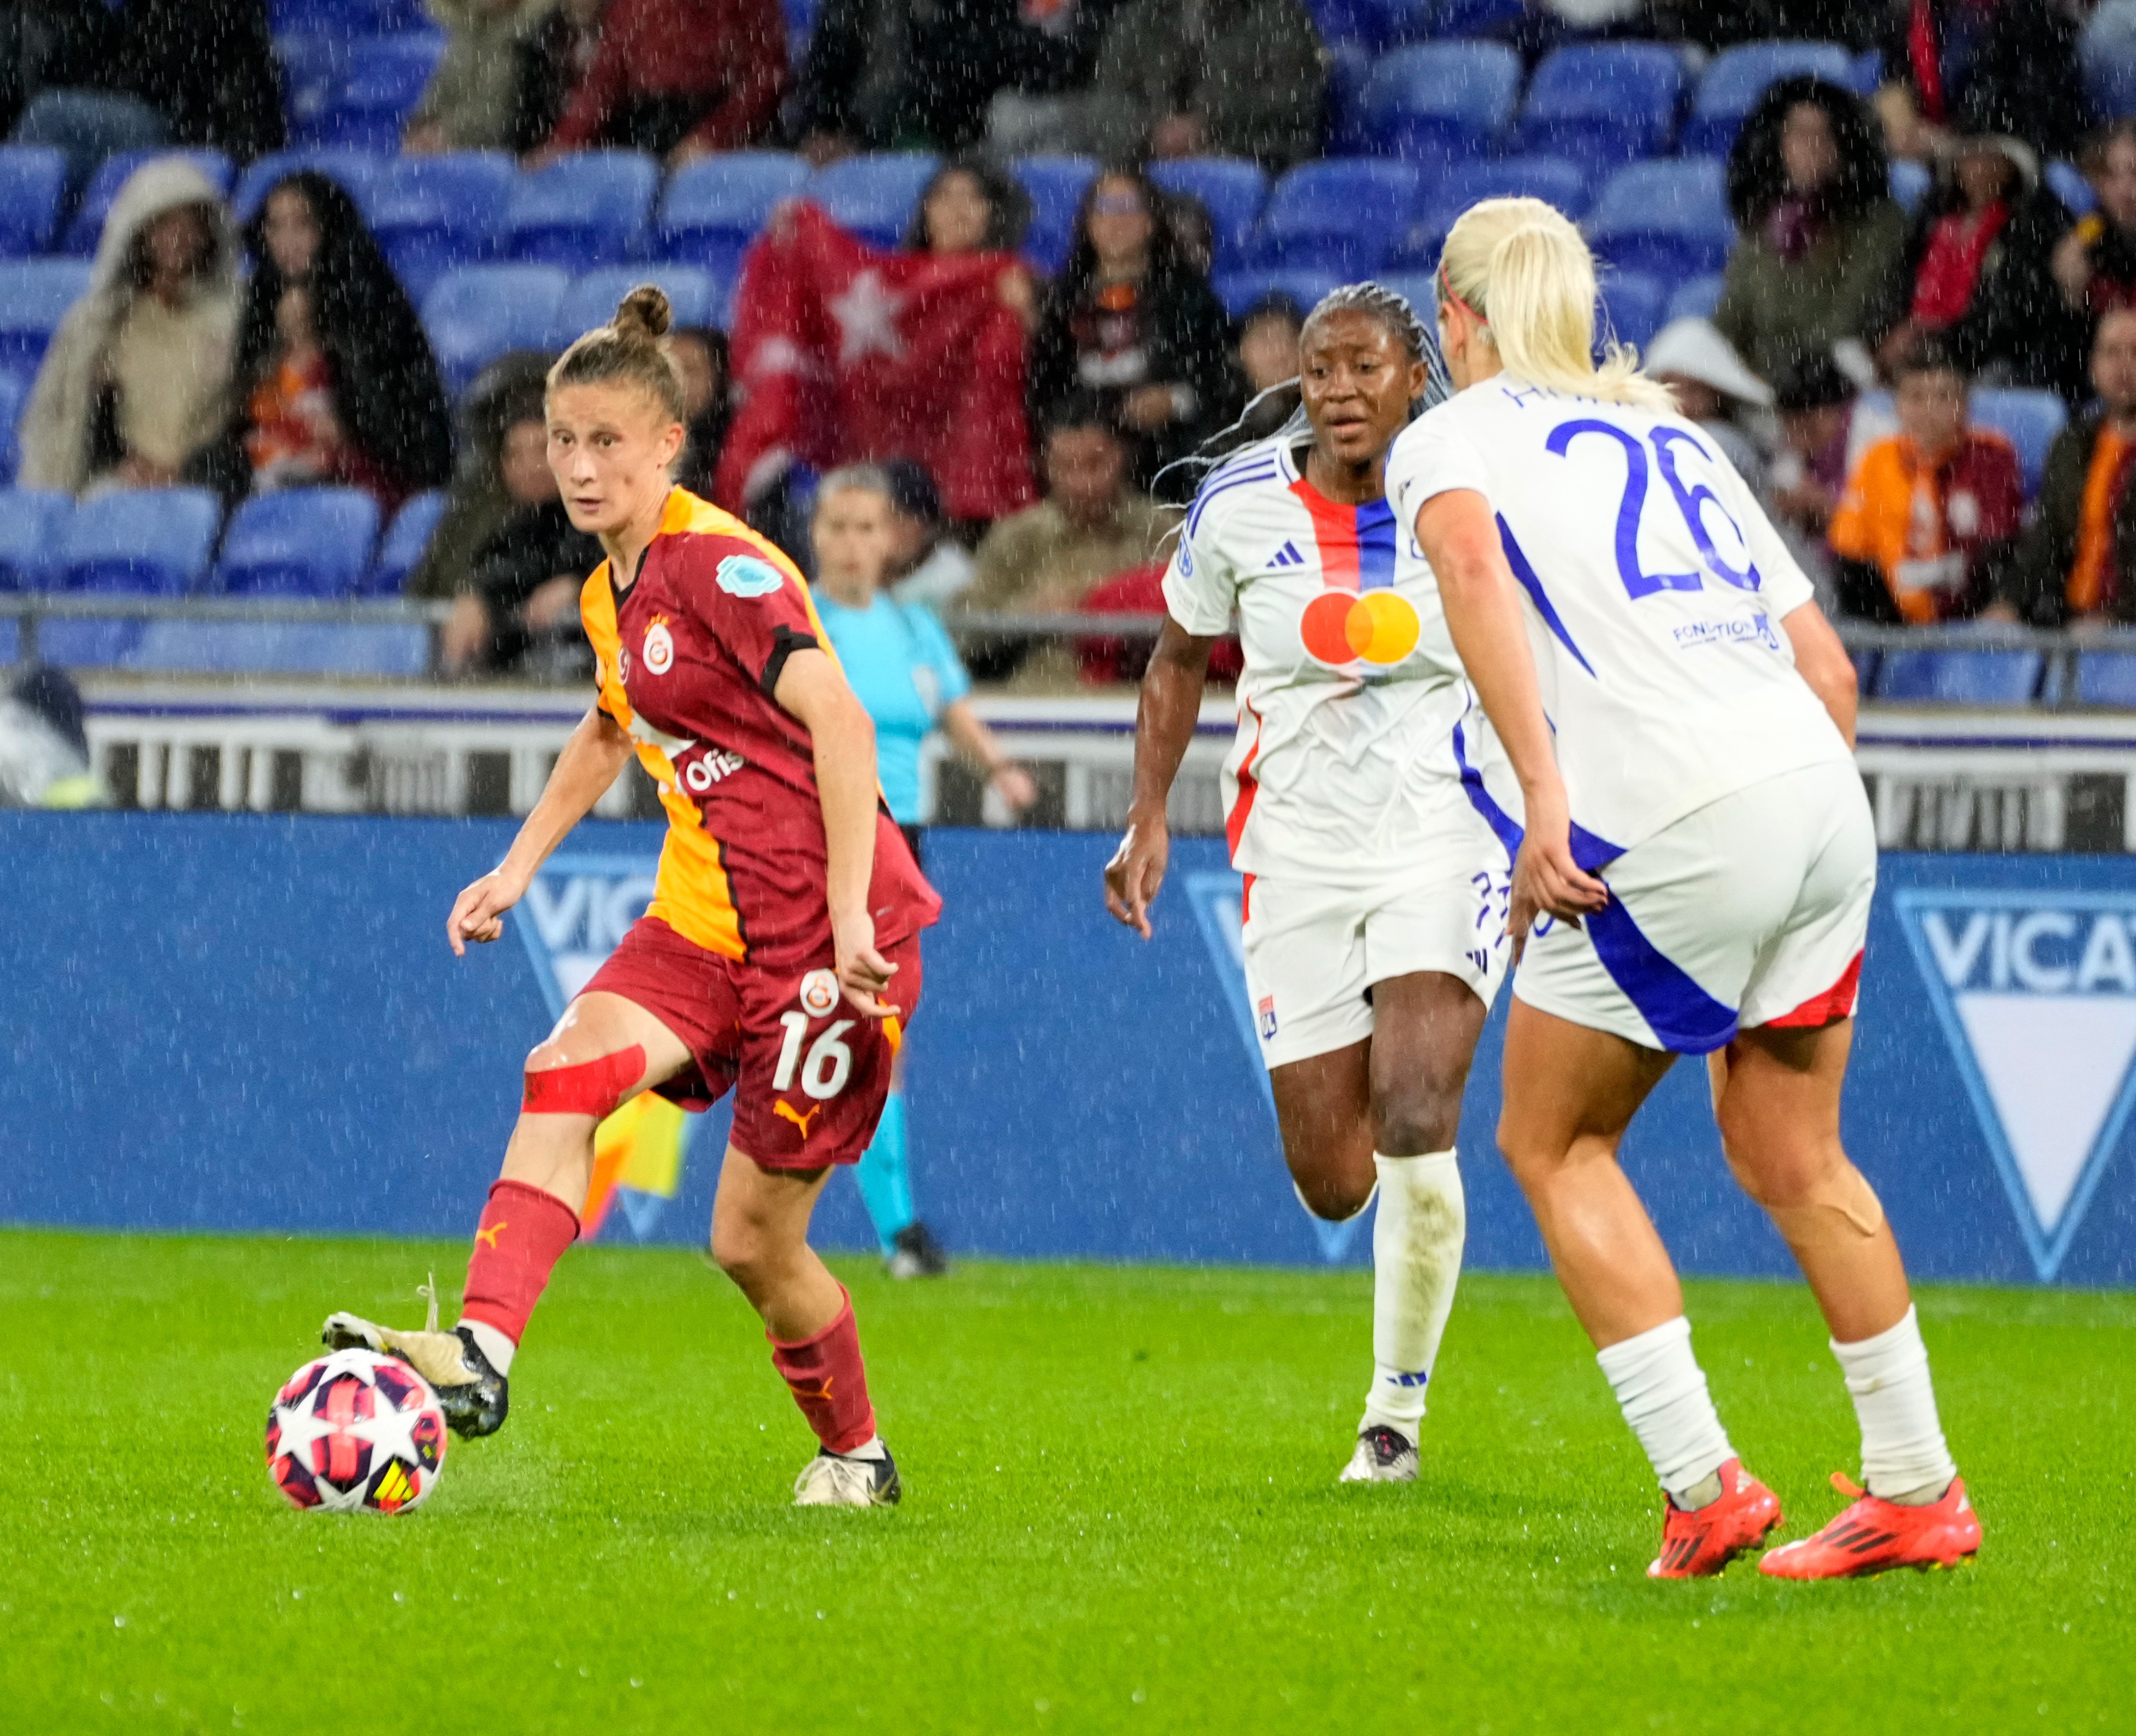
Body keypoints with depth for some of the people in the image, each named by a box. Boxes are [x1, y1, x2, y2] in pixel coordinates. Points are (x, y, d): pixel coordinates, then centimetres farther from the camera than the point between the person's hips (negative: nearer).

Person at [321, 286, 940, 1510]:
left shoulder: (718, 561, -15)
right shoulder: (614, 591, 13)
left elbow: (838, 718, -24)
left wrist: (850, 911, -29)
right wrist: (519, 867, 28)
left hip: (827, 931, -8)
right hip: (707, 916, 8)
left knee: (755, 1241, -2)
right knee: (567, 1073, -20)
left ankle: (857, 1456, 22)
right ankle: (483, 1352, -31)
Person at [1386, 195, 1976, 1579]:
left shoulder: (1450, 437, 8)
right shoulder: (1680, 438, 25)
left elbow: (1471, 558, -16)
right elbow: (1829, 666, 22)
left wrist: (1543, 790, -23)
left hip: (1674, 829, -6)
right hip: (1819, 792, 6)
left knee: (1554, 1144, 12)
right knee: (1789, 1153, 20)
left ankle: (1703, 1484, 3)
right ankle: (1919, 1488, 20)